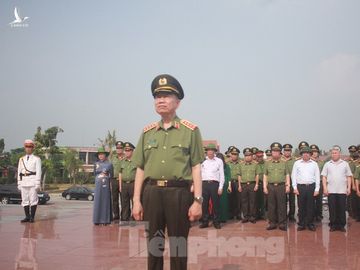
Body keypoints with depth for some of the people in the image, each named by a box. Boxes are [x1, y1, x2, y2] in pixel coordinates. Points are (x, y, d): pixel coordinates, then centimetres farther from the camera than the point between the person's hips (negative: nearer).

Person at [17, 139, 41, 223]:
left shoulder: (36, 159, 2)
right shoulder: (21, 159, 15)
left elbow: (38, 171, -4)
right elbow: (19, 172, 13)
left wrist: (37, 183, -11)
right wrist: (19, 184, 7)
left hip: (32, 180, -4)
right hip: (24, 181, 5)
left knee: (33, 199, -5)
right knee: (24, 199, 4)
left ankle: (32, 217, -1)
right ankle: (27, 217, 10)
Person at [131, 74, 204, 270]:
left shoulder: (190, 130, 1)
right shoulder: (147, 132, 10)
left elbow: (196, 167, -2)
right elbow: (140, 169, 9)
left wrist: (198, 200, -8)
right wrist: (136, 200, 4)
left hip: (179, 192, -3)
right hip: (152, 192, 3)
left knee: (178, 245, 7)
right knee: (153, 243, 13)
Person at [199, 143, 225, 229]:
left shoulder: (219, 161, 7)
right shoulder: (203, 161, 12)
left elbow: (222, 175, 5)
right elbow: (199, 174, 13)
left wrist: (220, 187, -2)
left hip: (214, 184, -2)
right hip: (204, 184, 2)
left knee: (216, 204, 0)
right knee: (204, 204, 4)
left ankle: (216, 222, 10)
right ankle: (204, 222, 13)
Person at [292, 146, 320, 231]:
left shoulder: (314, 164, 7)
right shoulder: (297, 163, 6)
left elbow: (317, 177, 6)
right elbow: (293, 176, 6)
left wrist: (317, 189, 0)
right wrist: (295, 187, -2)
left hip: (311, 187, 0)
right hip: (300, 187, 0)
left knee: (310, 206, 4)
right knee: (301, 206, 3)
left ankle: (310, 223, 14)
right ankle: (301, 224, 12)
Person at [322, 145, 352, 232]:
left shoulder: (345, 164, 7)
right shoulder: (327, 164, 6)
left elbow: (349, 177, 7)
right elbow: (324, 177, 4)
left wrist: (349, 188, -2)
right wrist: (325, 188, -4)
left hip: (342, 191, 0)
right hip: (331, 191, 0)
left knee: (342, 208, 4)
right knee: (332, 208, 3)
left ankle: (341, 225, 13)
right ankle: (333, 225, 12)